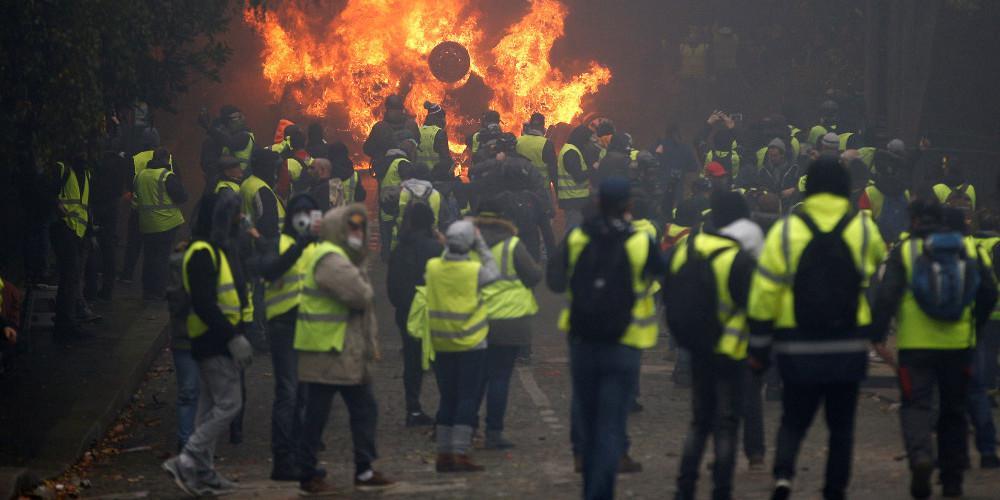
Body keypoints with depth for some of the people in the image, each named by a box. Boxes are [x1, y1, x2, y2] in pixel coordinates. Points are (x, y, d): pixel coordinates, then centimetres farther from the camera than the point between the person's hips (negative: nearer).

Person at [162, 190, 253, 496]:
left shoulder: (221, 249, 16)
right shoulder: (203, 253, -17)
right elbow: (204, 304, -24)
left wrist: (237, 336, 16)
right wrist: (233, 337, -24)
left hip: (220, 341, 10)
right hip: (213, 341, -10)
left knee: (211, 408, 11)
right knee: (228, 404, -11)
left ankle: (203, 474, 15)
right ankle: (186, 464, -10)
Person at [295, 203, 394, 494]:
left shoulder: (349, 258, 19)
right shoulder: (329, 259, -16)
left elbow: (365, 303, 19)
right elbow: (360, 295, -26)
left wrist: (371, 345, 12)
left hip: (350, 354, 11)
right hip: (326, 353, -10)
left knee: (364, 410, 13)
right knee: (317, 416, -2)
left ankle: (364, 471, 21)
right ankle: (308, 477, 5)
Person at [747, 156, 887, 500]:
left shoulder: (785, 231, -5)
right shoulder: (864, 229, -2)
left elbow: (764, 294, -6)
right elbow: (879, 264, 19)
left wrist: (759, 347, 0)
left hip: (798, 347, 0)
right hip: (849, 347, 0)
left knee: (793, 420, 11)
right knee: (841, 425, 13)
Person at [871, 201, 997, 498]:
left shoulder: (904, 251, -4)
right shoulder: (968, 249, 5)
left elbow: (887, 296, -10)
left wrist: (877, 333, -3)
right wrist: (975, 327, 18)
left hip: (916, 345, -3)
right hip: (958, 346, 3)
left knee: (916, 405, 1)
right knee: (953, 410, 13)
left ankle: (920, 454, -28)